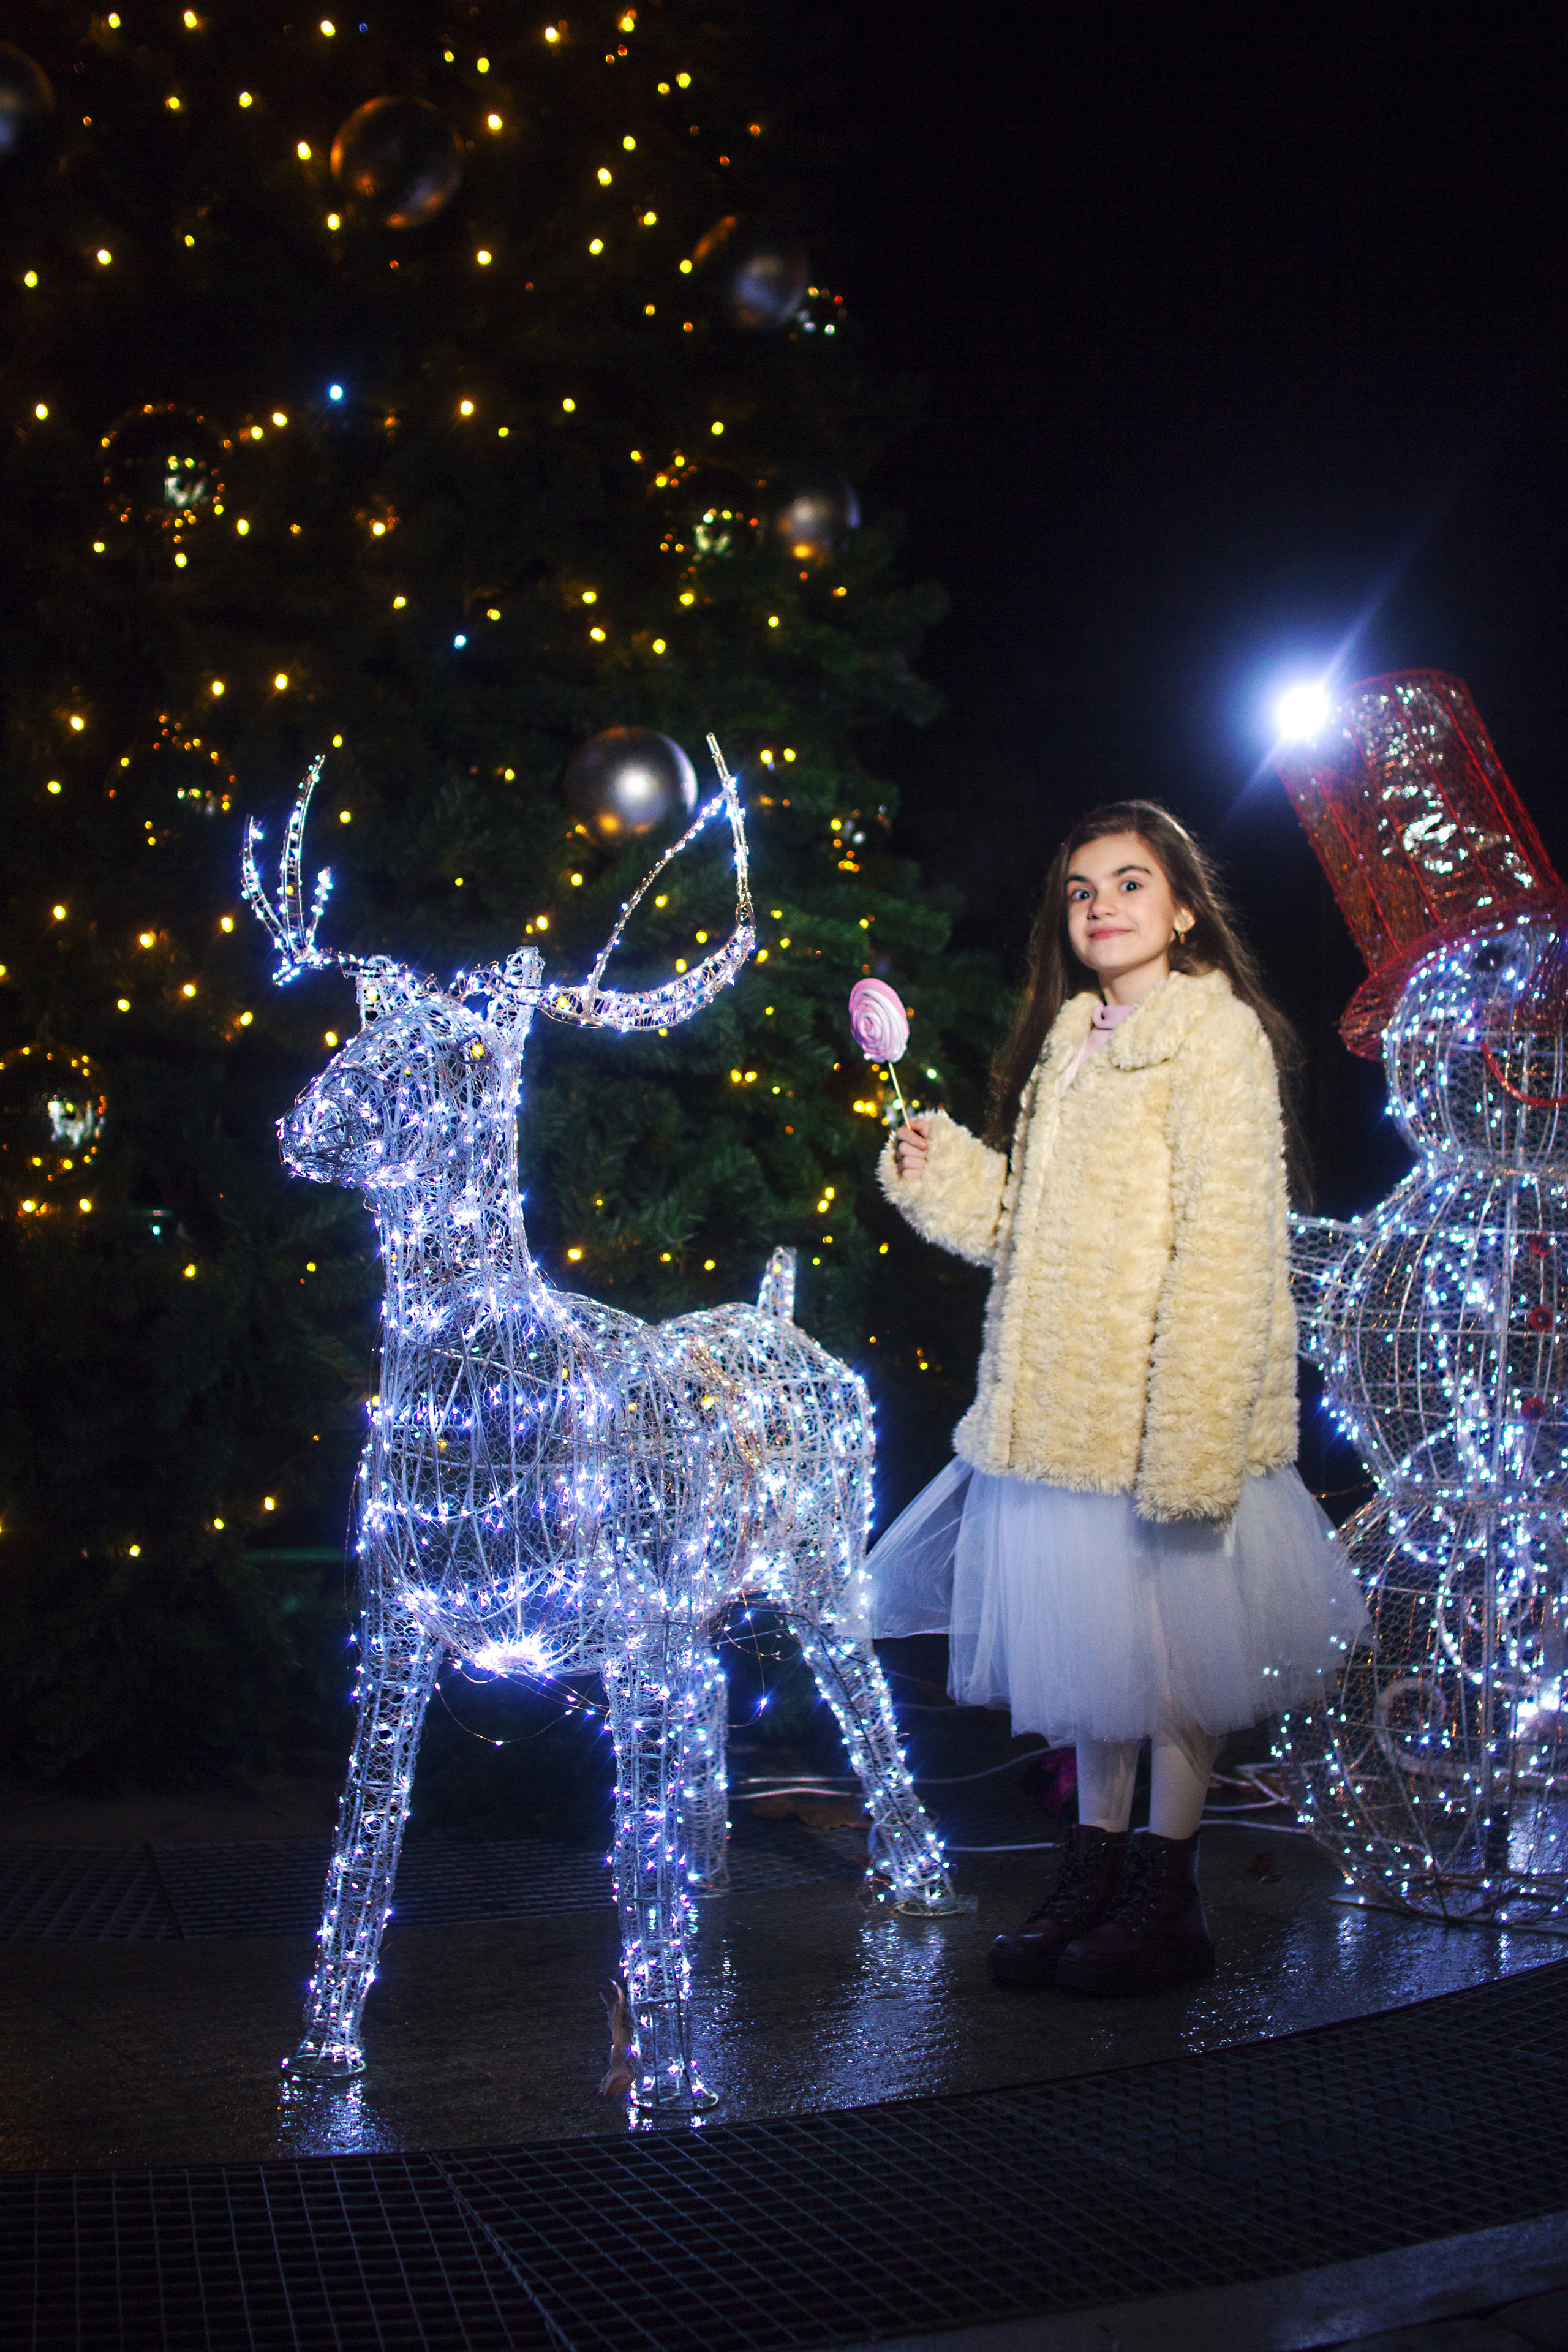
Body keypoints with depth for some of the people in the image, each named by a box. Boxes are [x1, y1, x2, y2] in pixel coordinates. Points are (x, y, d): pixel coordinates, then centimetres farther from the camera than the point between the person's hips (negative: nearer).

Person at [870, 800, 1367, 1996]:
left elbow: (1226, 1244, -17)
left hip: (1159, 1405, -7)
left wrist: (1192, 1429, -22)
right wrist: (937, 1163, 5)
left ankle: (1168, 1896, 16)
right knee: (1088, 1641, 13)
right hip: (1063, 1404, 7)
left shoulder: (1214, 1034, -10)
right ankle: (1093, 1871, 26)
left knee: (1170, 1639, 3)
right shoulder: (1070, 1042, 15)